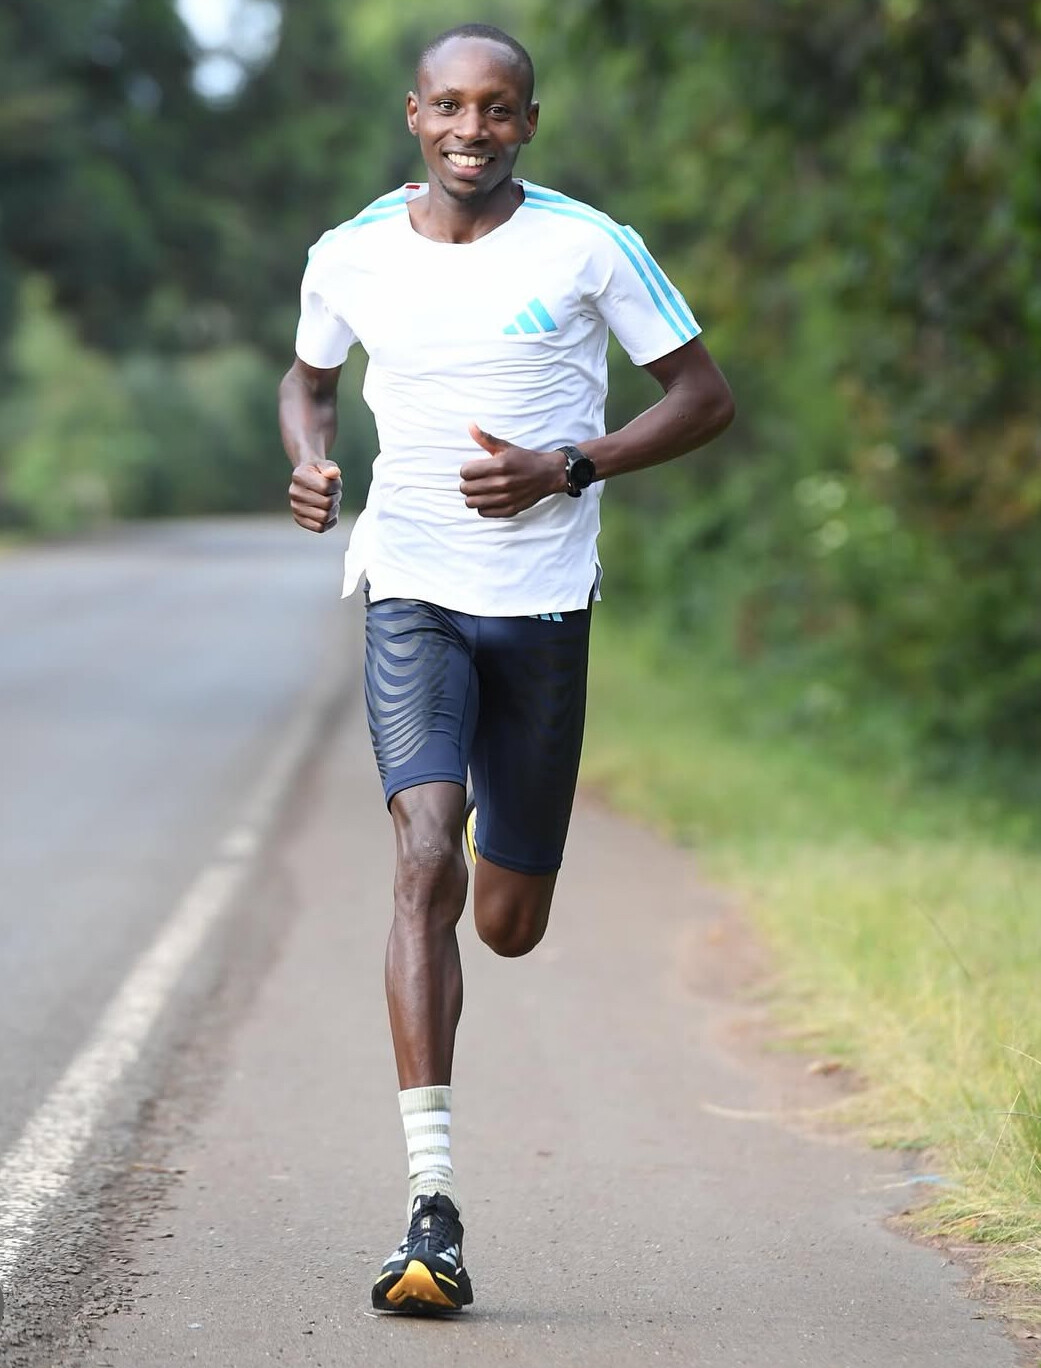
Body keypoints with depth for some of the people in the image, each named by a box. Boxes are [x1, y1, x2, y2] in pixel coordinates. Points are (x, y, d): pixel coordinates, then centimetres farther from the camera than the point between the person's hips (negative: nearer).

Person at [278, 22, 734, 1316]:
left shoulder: (588, 247, -5)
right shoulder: (351, 257, 1)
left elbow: (705, 398, 1)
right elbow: (308, 378, 21)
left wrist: (566, 467, -13)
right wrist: (308, 462, -2)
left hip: (542, 602, 0)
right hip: (411, 591, 0)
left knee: (510, 923, 8)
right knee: (427, 865, -20)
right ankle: (432, 1213, -21)